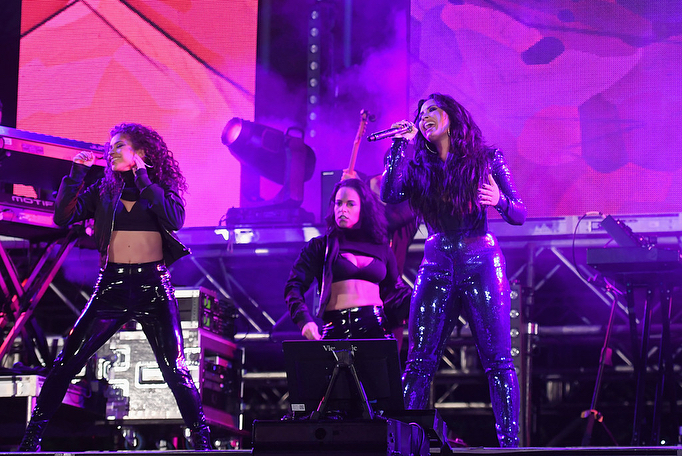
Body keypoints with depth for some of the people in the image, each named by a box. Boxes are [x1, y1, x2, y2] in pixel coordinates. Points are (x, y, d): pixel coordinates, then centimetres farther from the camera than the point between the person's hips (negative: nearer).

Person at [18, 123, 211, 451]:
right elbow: (63, 217, -1)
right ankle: (32, 436, 3)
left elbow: (174, 220, -17)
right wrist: (76, 173, -6)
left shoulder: (163, 189, 4)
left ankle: (201, 439, 4)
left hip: (153, 287, -2)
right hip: (112, 285, 2)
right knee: (67, 362, -4)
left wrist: (143, 178, -14)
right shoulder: (102, 190, 10)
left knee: (175, 370, -7)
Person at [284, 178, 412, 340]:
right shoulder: (320, 246, 12)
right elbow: (294, 286, 5)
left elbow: (396, 291, 26)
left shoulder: (382, 249, 20)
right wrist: (305, 321, -12)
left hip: (375, 327, 2)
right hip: (336, 329, -2)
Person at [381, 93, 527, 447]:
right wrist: (399, 145, -4)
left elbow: (520, 215, 3)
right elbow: (389, 195, -6)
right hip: (436, 268, 2)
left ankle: (509, 443, -7)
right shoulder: (417, 166, 12)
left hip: (481, 264, -2)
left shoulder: (487, 158, 5)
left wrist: (499, 201, -19)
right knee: (418, 362, -3)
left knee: (497, 361, -7)